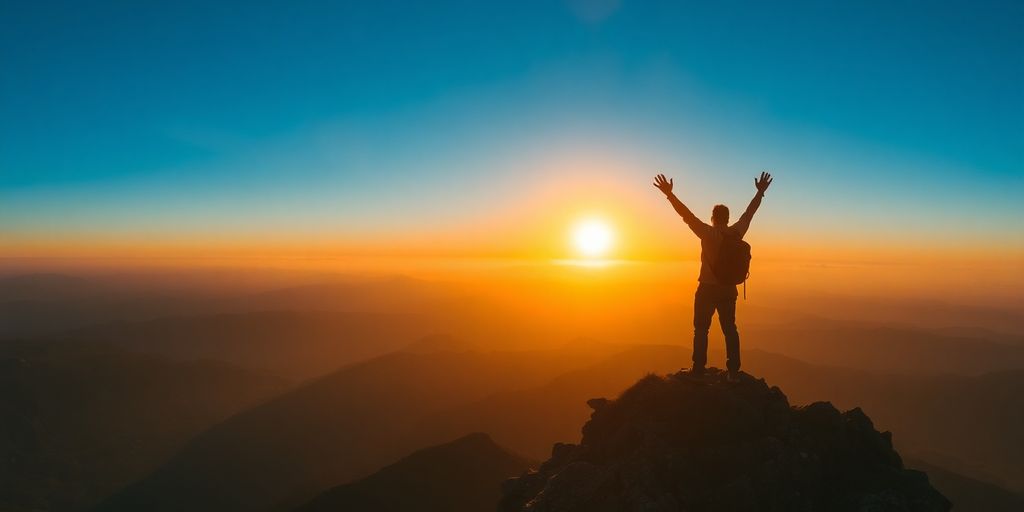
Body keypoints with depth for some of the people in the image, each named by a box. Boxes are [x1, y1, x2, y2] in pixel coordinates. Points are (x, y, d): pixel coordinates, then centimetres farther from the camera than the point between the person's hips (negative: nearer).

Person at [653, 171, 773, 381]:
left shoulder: (708, 233, -13)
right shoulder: (736, 232, -1)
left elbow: (687, 215, -18)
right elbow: (749, 213, 12)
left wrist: (669, 194, -18)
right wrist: (760, 192, 25)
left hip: (707, 289, -4)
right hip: (729, 290, 4)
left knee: (701, 329, 2)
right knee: (729, 329, 10)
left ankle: (698, 369, 0)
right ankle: (733, 371, 9)